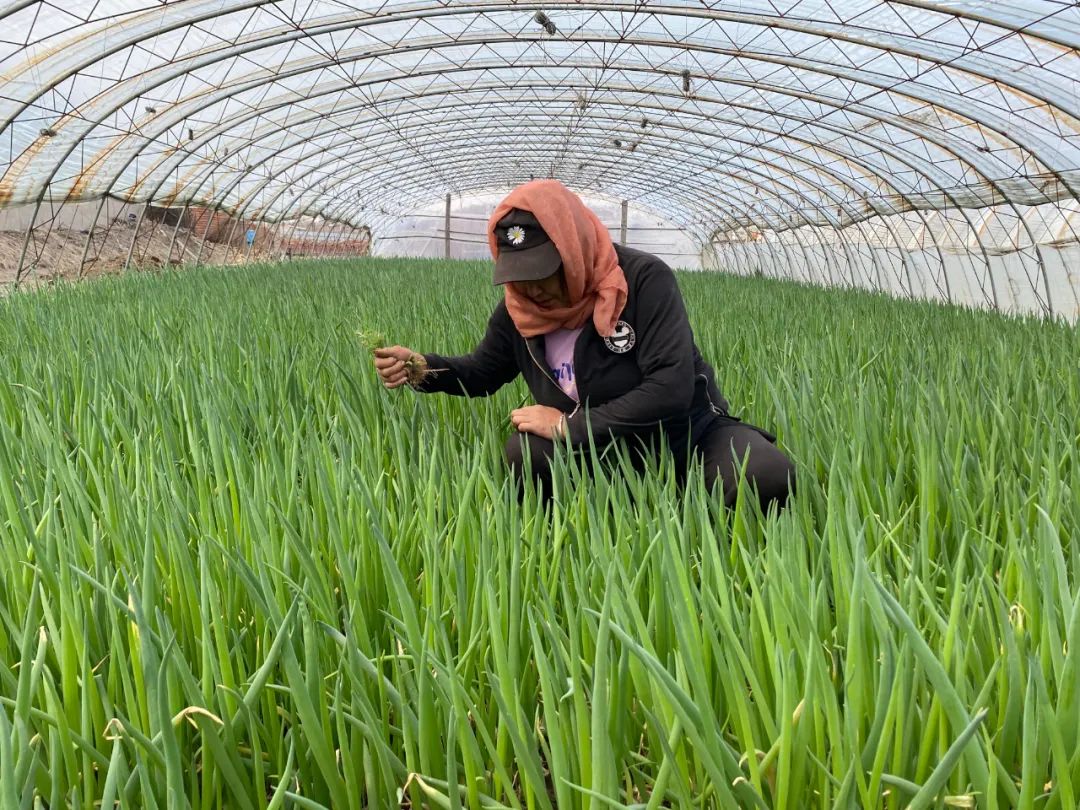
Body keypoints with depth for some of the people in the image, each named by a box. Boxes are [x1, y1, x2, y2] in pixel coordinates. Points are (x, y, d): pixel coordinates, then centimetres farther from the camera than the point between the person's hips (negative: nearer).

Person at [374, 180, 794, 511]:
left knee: (767, 475, -34)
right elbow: (485, 371, 12)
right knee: (524, 451, -28)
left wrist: (568, 426, -27)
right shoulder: (519, 307, -6)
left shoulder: (644, 279, -23)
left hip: (688, 432, -4)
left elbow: (671, 390, -31)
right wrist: (421, 368, -10)